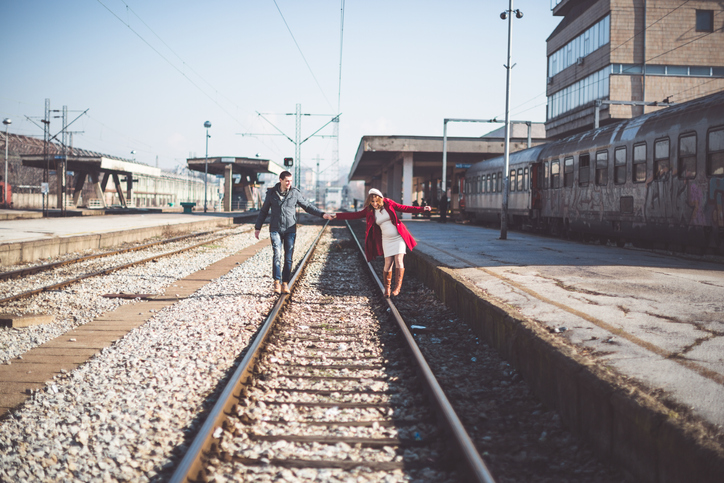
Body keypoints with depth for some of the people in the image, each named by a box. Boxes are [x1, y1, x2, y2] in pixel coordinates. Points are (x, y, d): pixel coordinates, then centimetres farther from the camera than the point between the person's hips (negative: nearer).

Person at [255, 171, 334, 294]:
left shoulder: (295, 193, 2)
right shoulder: (271, 193, 3)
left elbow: (307, 206, 10)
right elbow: (264, 211, 13)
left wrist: (322, 214, 0)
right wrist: (257, 227, 14)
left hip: (290, 230, 1)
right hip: (275, 229, -1)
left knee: (288, 258, -2)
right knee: (277, 255, -13)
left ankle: (285, 283, 5)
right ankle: (277, 282, -9)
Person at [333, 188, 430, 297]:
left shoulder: (388, 203, -3)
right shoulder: (369, 211, -1)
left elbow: (404, 208, 1)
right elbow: (354, 215, 0)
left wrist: (422, 209, -2)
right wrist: (336, 216, -5)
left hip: (399, 236, -1)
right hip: (386, 240, 1)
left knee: (399, 261, -10)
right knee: (388, 264, -5)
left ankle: (397, 288, -3)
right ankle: (387, 287, 14)